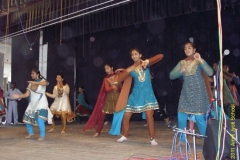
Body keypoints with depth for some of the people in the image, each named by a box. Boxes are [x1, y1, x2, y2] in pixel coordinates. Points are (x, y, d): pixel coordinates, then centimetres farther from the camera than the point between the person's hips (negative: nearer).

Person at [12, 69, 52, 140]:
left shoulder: (42, 81, -5)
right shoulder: (30, 84, 9)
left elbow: (46, 83, -32)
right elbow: (27, 94, 2)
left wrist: (35, 83, -44)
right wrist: (18, 96, -14)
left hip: (41, 103, -6)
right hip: (32, 103, 6)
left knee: (40, 119, -22)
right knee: (27, 118, 5)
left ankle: (42, 135, -8)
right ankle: (30, 133, 28)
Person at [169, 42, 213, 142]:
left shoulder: (199, 61, -2)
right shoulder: (182, 63, 9)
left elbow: (210, 73, -17)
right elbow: (171, 76, 4)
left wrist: (201, 60, -28)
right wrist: (180, 71, -15)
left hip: (198, 93, -4)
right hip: (186, 93, 4)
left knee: (199, 118, -6)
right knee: (181, 117, 1)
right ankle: (181, 140, 18)